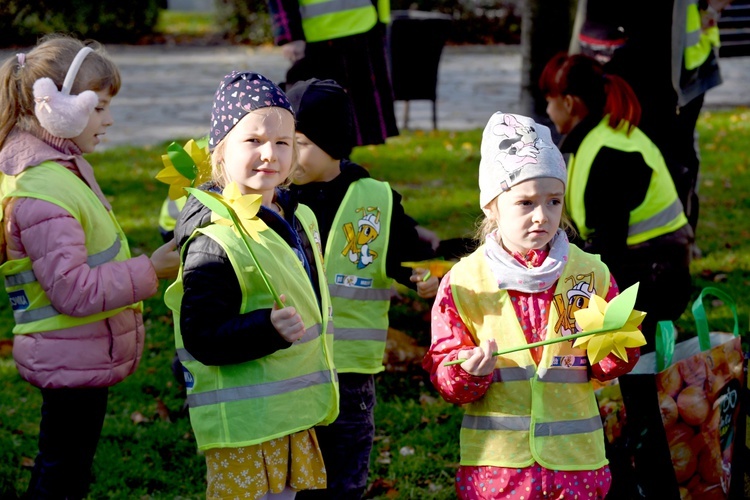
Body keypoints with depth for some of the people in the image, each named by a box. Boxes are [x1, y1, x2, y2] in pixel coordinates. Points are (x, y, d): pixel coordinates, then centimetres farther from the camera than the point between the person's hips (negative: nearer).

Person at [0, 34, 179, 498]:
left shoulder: (59, 162, 8)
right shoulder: (42, 193, -26)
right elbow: (73, 290, -28)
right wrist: (149, 272, -24)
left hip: (80, 355, 10)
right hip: (73, 359, -10)